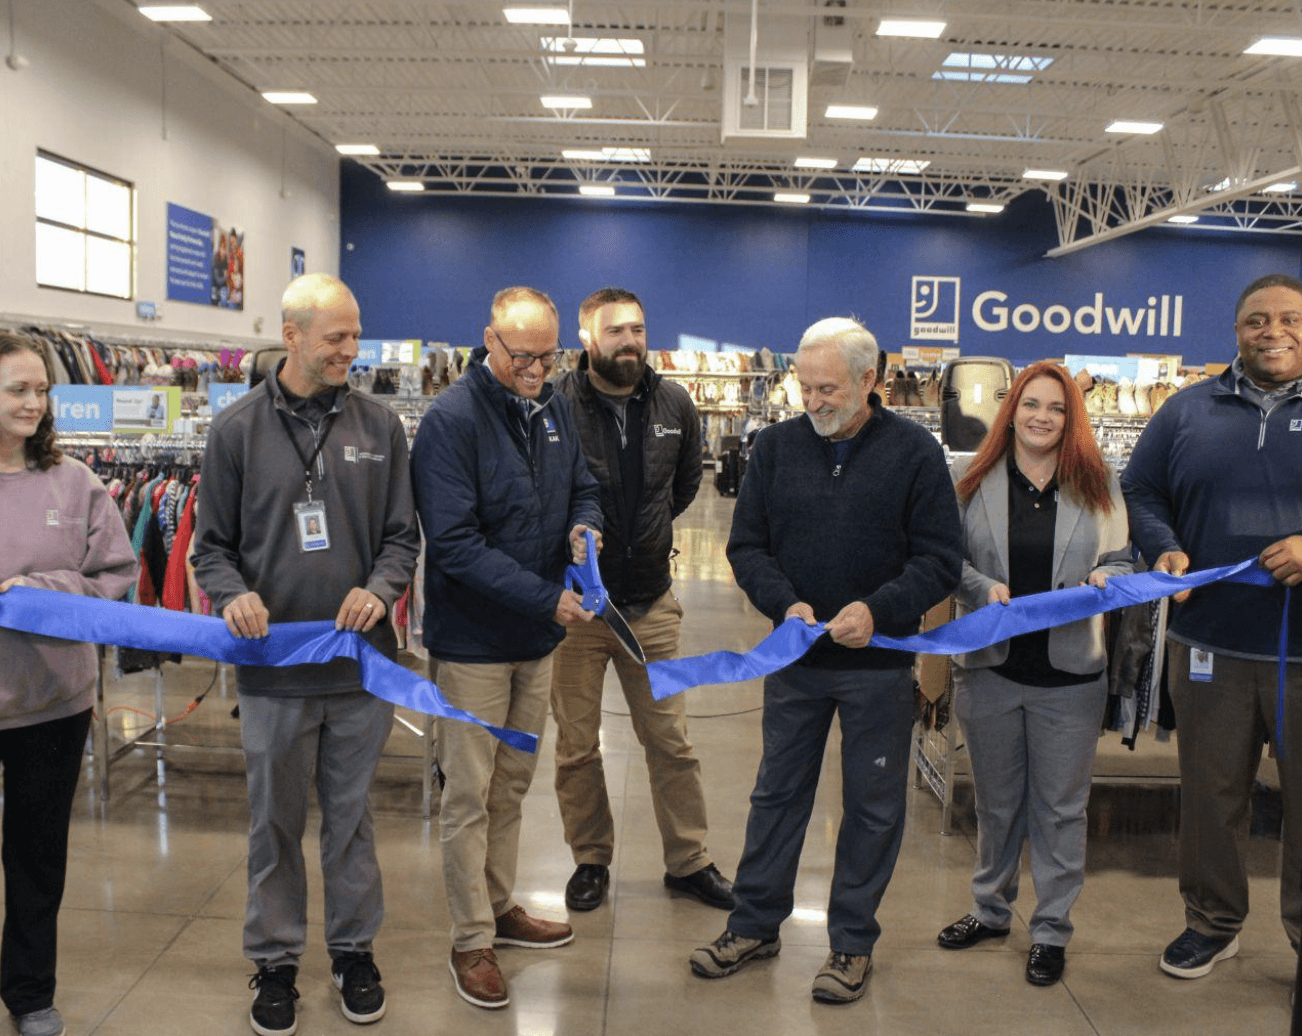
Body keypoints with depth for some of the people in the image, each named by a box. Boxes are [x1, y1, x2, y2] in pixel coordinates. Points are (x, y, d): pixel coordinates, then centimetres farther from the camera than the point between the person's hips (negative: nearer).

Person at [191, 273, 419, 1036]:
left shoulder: (379, 425, 3)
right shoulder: (238, 429, -1)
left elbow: (403, 534, 5)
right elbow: (212, 544, 4)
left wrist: (379, 587, -14)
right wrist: (232, 593, -16)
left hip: (360, 661, 1)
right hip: (273, 667, -1)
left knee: (352, 817, 14)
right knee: (275, 823, 12)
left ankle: (354, 948, 32)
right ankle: (276, 959, 30)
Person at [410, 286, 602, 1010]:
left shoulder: (553, 406, 4)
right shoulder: (452, 419, -18)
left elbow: (583, 486, 15)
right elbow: (455, 544, -23)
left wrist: (585, 524, -9)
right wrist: (547, 599, -25)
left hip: (538, 637, 7)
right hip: (474, 641, -7)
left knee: (512, 785, 19)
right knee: (470, 795, 5)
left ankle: (501, 907, 36)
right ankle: (473, 942, 19)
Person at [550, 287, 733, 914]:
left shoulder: (674, 406, 3)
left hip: (650, 603, 3)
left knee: (671, 740, 10)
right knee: (576, 745, 9)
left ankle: (689, 862, 25)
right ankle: (591, 859, 28)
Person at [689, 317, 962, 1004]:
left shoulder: (913, 450, -6)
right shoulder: (776, 446, 1)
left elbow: (940, 560, -7)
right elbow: (746, 544, 4)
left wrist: (878, 608, -22)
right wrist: (786, 604, -13)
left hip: (879, 666, -2)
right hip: (795, 659, 2)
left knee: (872, 806, 9)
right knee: (777, 793, 14)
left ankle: (853, 941, 26)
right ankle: (755, 924, 30)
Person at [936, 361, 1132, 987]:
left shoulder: (1098, 485, 3)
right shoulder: (973, 482, 1)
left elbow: (1122, 563, 7)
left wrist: (1104, 580, -15)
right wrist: (984, 588, -17)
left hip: (1070, 672, 0)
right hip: (990, 666, 1)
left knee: (1061, 806, 8)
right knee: (996, 801, 16)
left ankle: (1052, 930, 23)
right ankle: (991, 909, 34)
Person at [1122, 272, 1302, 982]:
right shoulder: (1189, 411, 9)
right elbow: (1140, 491, 12)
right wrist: (1163, 550, -6)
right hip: (1209, 645, 2)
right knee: (1210, 792, 14)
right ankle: (1213, 922, 32)